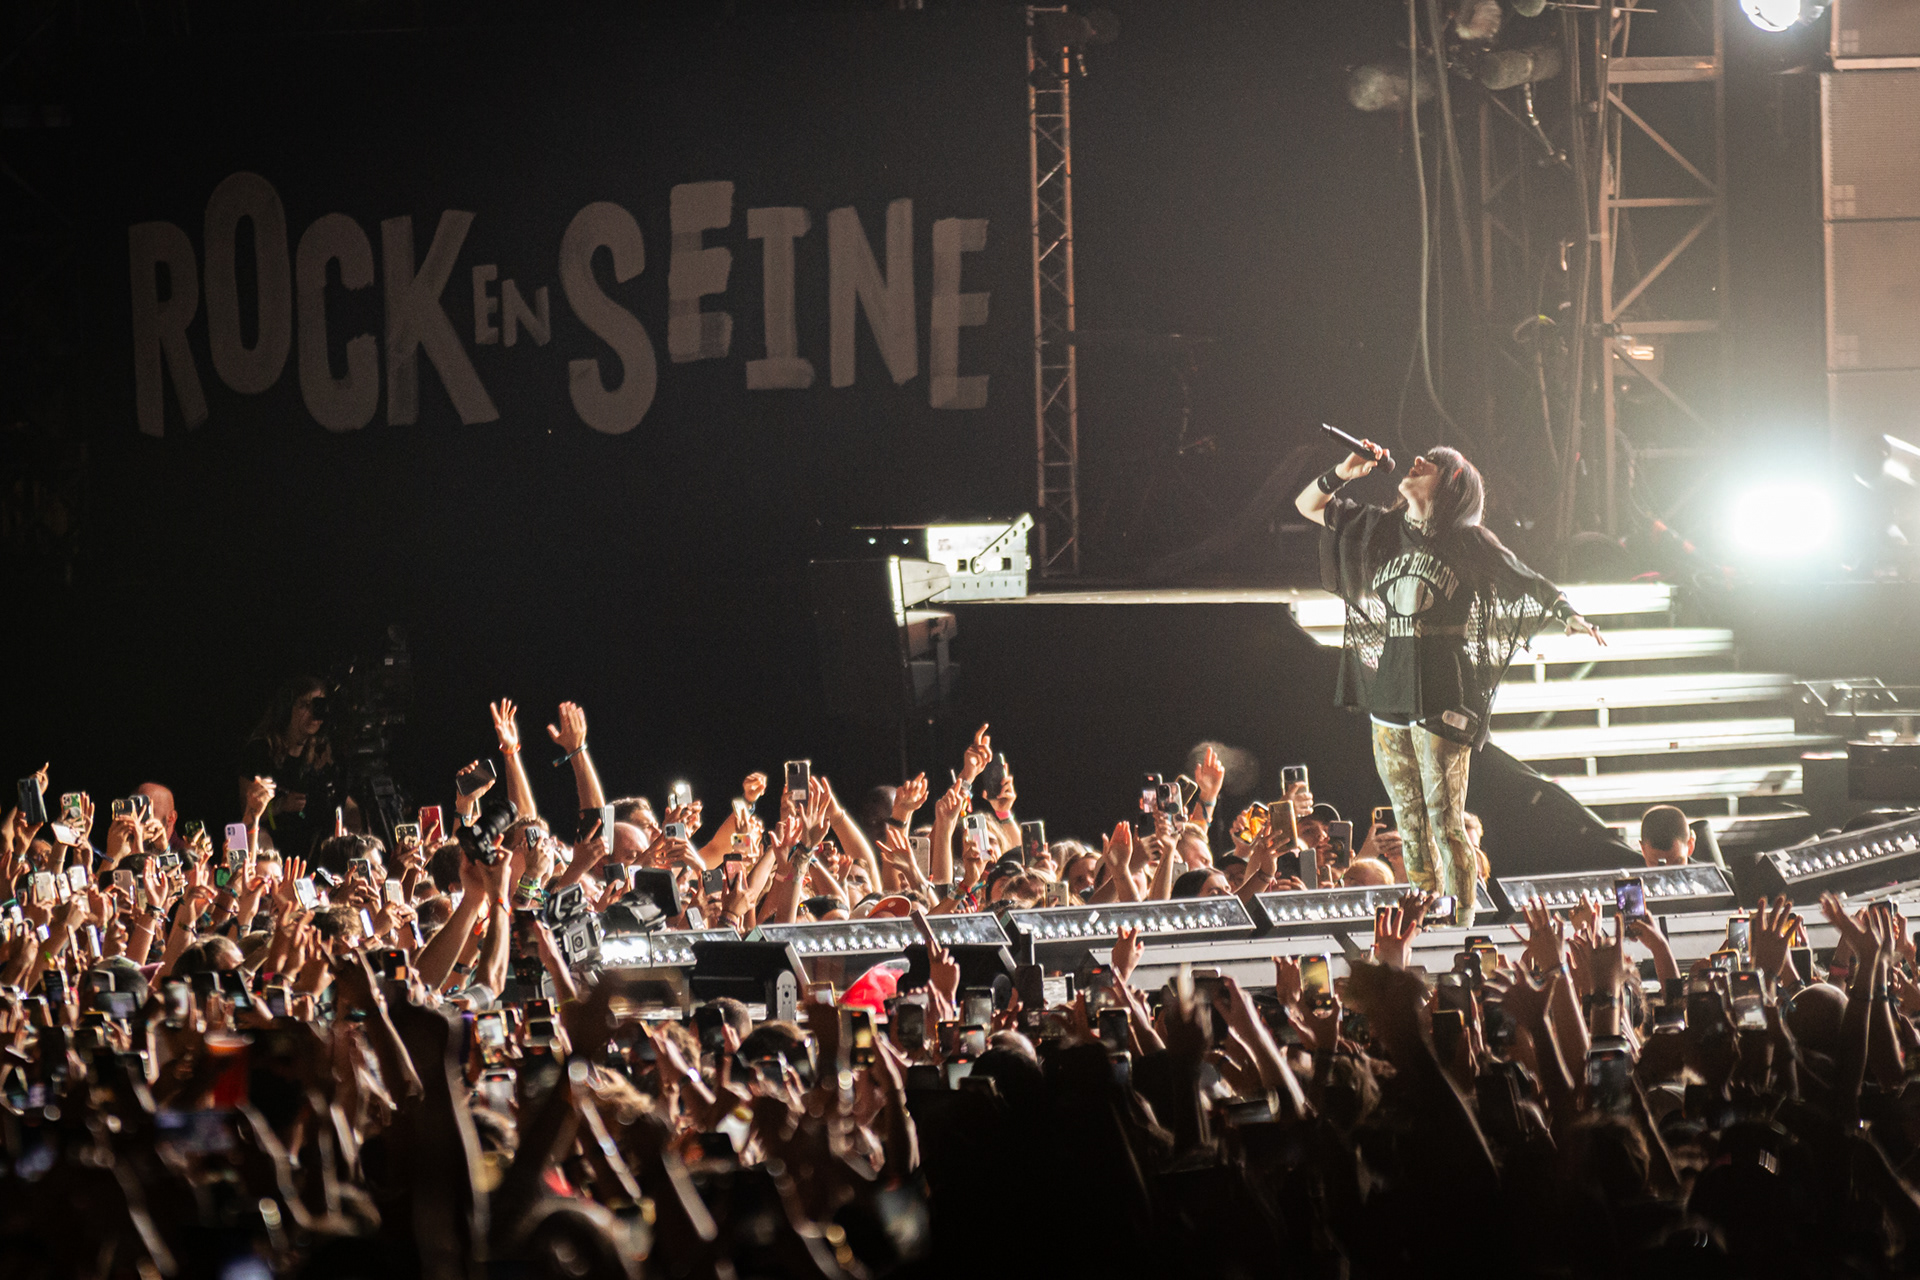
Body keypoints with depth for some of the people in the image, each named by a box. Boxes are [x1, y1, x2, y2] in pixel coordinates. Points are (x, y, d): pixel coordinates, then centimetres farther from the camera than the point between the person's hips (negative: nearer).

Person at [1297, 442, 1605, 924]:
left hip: (1441, 693, -5)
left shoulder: (1469, 542, -1)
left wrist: (1569, 614, -16)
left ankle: (1463, 917, -4)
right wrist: (1343, 473, 2)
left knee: (1444, 813, -9)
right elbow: (1308, 505, 19)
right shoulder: (1380, 529, 12)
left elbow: (1526, 581, 1)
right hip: (1388, 685, 5)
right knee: (1408, 817, 7)